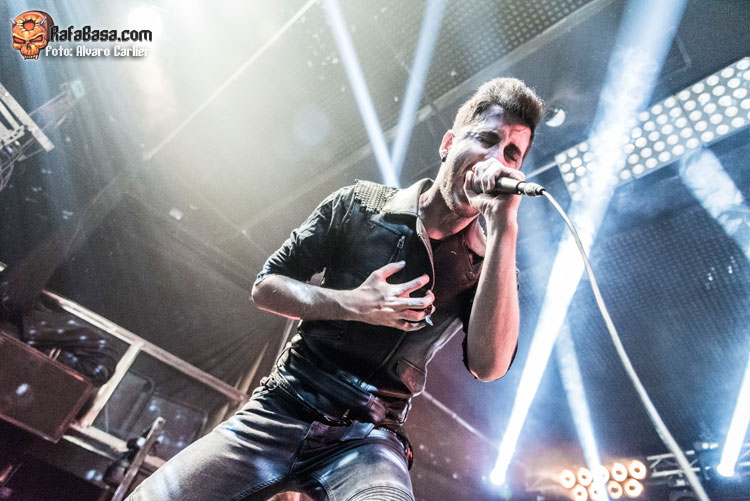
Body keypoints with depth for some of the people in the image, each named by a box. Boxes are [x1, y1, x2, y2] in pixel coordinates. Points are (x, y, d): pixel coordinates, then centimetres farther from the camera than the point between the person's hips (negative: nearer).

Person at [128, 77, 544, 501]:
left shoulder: (486, 263, 1)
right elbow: (266, 287, 3)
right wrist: (352, 304, -14)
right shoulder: (359, 205, 1)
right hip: (283, 408, 1)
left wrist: (505, 227, -21)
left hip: (369, 438, 0)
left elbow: (488, 365, -17)